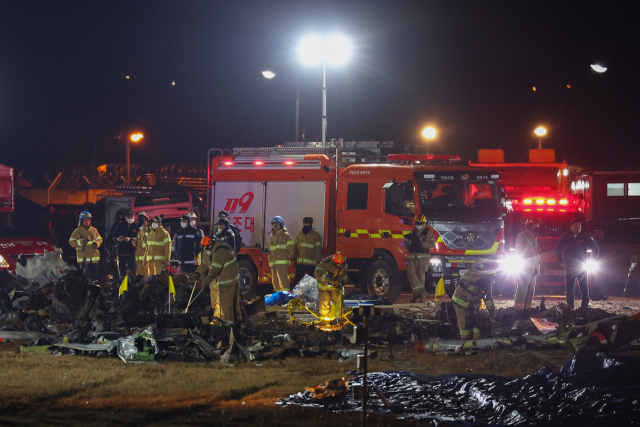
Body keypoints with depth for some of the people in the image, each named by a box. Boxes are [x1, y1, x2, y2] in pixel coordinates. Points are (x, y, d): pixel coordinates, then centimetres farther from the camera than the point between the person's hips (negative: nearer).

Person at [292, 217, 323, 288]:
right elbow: (295, 248, 16)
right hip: (300, 263, 4)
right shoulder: (299, 234, 12)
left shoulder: (315, 236, -1)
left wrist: (317, 263, -8)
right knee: (297, 281, 3)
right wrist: (294, 260, 12)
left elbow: (318, 250, -3)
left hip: (311, 264, -4)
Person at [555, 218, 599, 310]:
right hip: (569, 267, 1)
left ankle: (584, 306, 1)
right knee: (570, 288, 0)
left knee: (584, 287, -3)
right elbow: (558, 249, 16)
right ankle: (570, 307, 5)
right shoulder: (565, 237, 3)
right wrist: (561, 261, 8)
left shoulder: (585, 237, 0)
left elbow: (596, 249, 10)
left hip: (582, 267, -1)